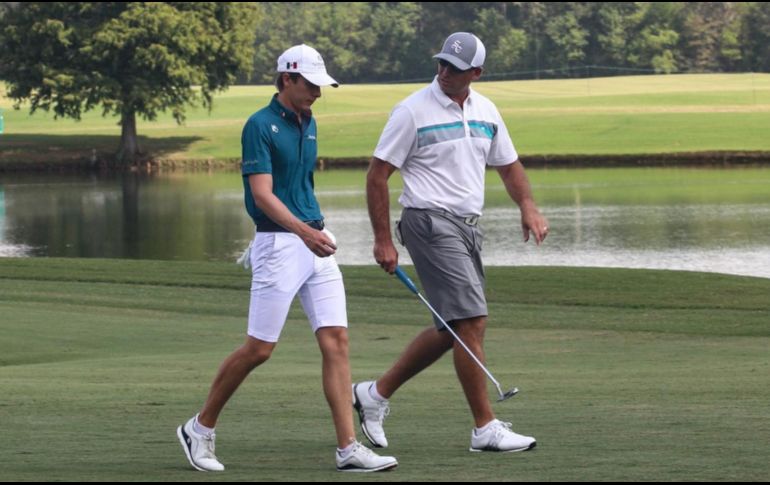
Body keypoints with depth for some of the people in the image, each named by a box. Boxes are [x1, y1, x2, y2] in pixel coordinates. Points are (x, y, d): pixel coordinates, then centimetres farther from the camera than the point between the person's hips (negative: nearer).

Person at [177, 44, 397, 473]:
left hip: (316, 241, 7)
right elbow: (262, 194, -20)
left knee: (337, 340, -3)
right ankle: (200, 428, 15)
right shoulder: (260, 126, -11)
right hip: (278, 243, -7)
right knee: (259, 349, -3)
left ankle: (349, 448, -6)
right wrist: (304, 232, -33)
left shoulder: (308, 124, 13)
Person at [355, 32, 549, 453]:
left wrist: (527, 206, 0)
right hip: (431, 223, -8)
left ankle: (376, 393, 23)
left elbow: (508, 165, 20)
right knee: (471, 322, -12)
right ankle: (485, 428, -7)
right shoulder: (413, 111, -9)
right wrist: (382, 240, -11)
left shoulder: (485, 111, 10)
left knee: (453, 330, 11)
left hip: (467, 226, 8)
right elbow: (377, 174, -8)